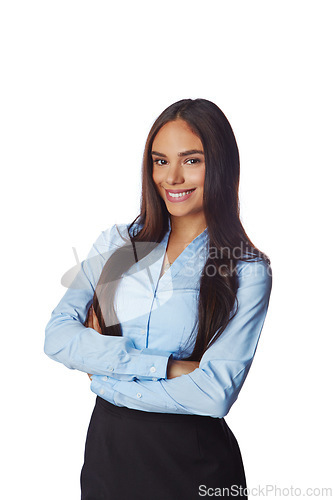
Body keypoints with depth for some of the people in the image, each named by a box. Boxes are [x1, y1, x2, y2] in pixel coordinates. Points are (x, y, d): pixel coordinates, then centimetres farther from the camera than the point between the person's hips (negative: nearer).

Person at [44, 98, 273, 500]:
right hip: (108, 446, 3)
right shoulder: (116, 243, 1)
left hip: (193, 461, -2)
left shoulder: (247, 271, -10)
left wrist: (104, 379, -11)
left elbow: (213, 394, -18)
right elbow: (57, 334, -10)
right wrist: (165, 367, -19)